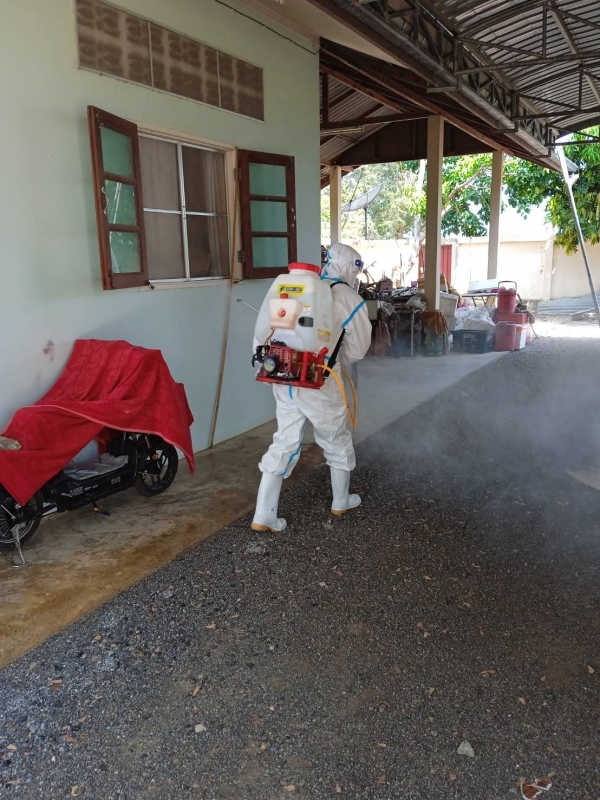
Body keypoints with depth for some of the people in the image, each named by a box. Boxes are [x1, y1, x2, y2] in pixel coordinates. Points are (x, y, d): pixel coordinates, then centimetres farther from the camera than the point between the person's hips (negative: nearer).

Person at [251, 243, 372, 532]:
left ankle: (263, 515, 10)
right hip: (318, 382, -4)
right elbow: (357, 349, 3)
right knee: (337, 440, 18)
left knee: (284, 443, 12)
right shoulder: (351, 301, -3)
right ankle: (341, 501, 36)